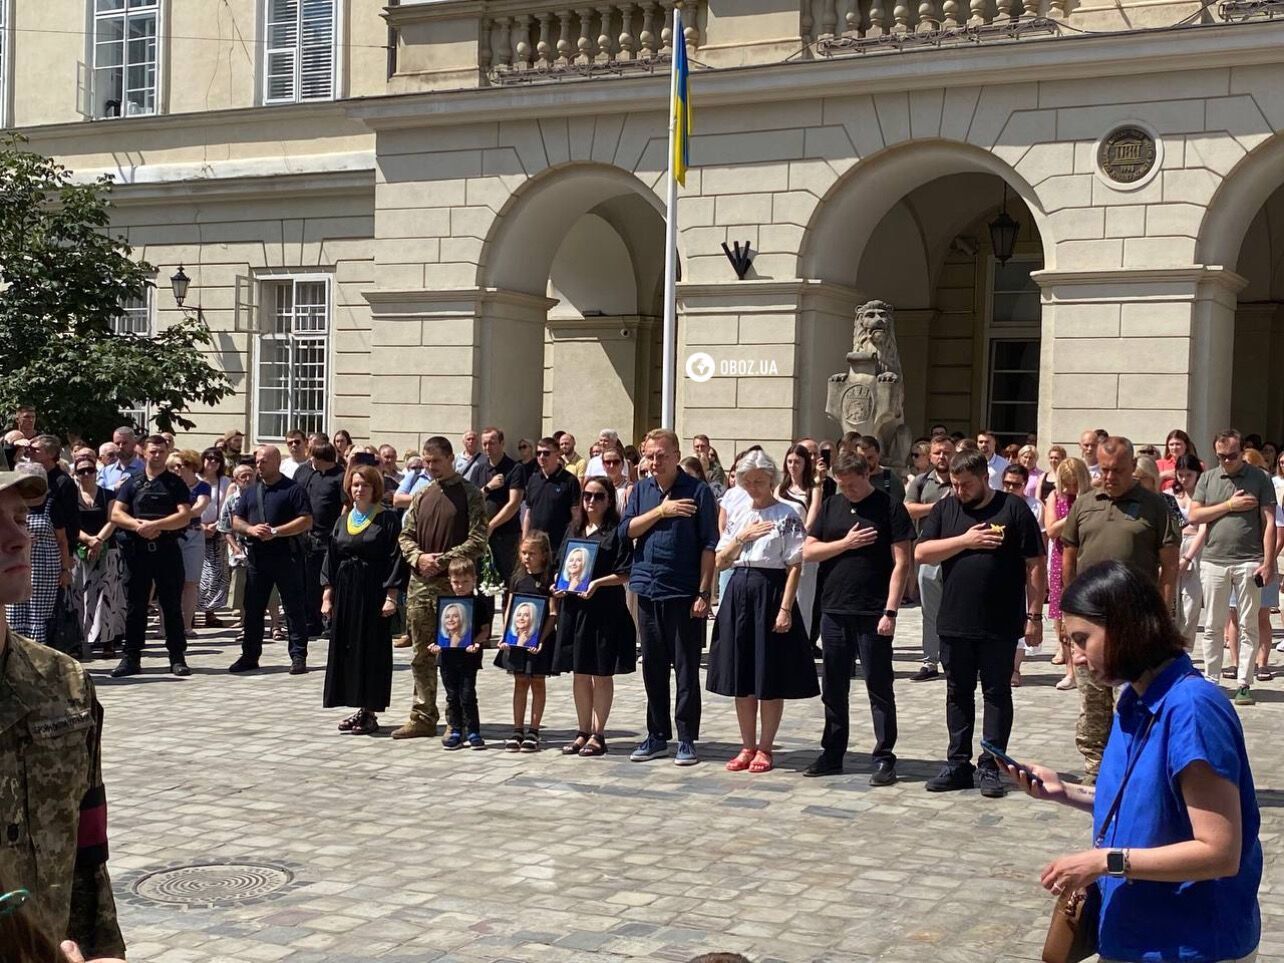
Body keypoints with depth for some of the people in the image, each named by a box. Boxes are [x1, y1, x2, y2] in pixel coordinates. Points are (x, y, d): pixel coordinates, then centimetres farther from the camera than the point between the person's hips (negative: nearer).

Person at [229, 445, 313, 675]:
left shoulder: (292, 490, -2)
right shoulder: (251, 491, 16)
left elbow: (306, 521, -10)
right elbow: (235, 521, 14)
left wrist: (275, 532, -17)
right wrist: (251, 529, -9)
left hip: (286, 557, -5)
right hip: (257, 558, 5)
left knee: (294, 608, -2)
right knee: (253, 609, 9)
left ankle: (298, 656, 2)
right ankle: (250, 656, 17)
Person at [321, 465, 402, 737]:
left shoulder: (387, 519, -4)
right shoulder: (343, 520, 12)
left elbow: (395, 558, -8)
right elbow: (330, 558, 12)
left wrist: (391, 596, -14)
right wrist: (327, 595, 5)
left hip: (374, 593, -6)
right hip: (345, 592, 6)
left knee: (373, 650, -2)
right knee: (347, 649, 6)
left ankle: (371, 712, 4)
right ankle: (360, 709, 15)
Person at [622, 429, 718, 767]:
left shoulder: (697, 491, -4)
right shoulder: (641, 490, 11)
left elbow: (709, 545, -7)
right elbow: (625, 529, 0)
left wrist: (704, 592, -12)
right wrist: (661, 511, -11)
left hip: (684, 593, -5)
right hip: (648, 590, 5)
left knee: (686, 669, 1)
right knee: (653, 667, 11)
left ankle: (687, 739, 8)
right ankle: (657, 736, 21)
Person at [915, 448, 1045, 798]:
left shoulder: (1014, 509, -4)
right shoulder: (944, 510, 7)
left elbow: (1034, 565, -4)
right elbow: (921, 553, -3)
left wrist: (1034, 615, -7)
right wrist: (965, 540, -13)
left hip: (1000, 626, -3)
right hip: (954, 623, 4)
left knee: (997, 694, 5)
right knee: (958, 694, 11)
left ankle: (991, 767, 12)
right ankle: (959, 765, 20)